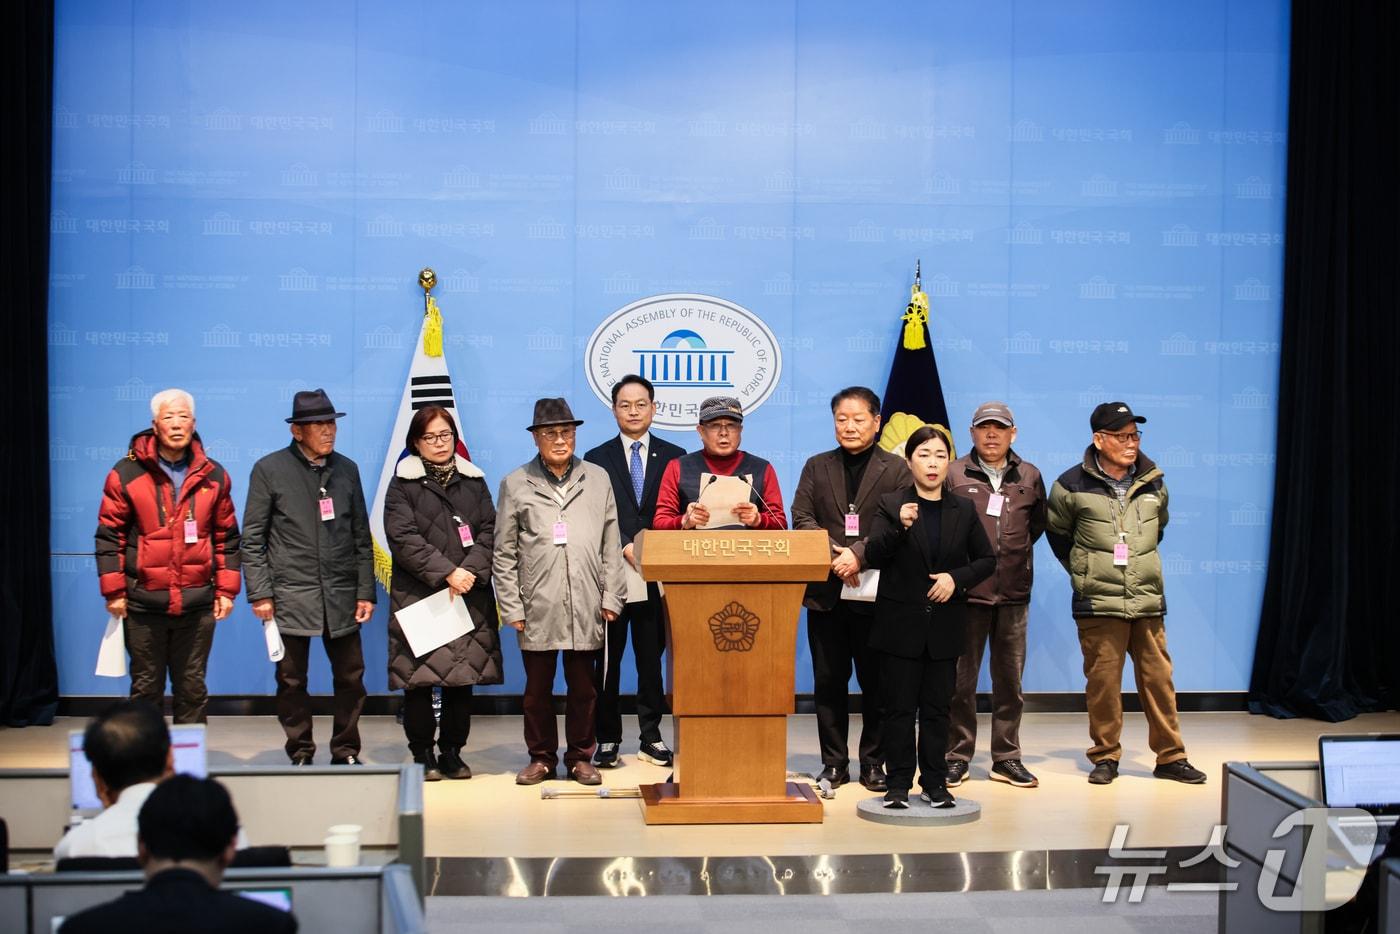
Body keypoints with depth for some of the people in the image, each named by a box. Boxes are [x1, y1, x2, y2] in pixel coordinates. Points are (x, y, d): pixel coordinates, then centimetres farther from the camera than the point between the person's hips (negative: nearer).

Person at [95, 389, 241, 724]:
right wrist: (114, 591, -5)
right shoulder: (126, 473, -2)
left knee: (192, 689, 10)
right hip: (143, 604, -2)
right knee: (146, 689, 9)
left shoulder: (213, 476, 5)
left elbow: (227, 537, 9)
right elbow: (109, 536, -1)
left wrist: (226, 589, 5)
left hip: (197, 604, 2)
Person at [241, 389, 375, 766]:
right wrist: (259, 594, -7)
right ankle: (300, 756, 18)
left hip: (341, 597, 3)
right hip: (291, 596, -3)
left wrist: (366, 592, 5)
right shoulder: (270, 470, -1)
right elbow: (252, 539, -1)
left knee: (350, 678, 6)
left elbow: (361, 537, 11)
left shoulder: (347, 469, 9)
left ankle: (346, 753, 19)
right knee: (292, 681, 5)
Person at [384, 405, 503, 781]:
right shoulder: (403, 483, 4)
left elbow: (489, 531, 6)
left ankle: (452, 752, 13)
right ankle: (423, 755, 7)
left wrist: (471, 571, -11)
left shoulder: (473, 480, 14)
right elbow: (403, 538, -7)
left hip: (469, 594, 3)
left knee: (463, 678, 2)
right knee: (419, 679, -4)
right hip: (417, 594, -3)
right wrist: (447, 572, -14)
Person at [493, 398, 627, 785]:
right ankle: (541, 757, 19)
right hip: (538, 607, -1)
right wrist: (512, 606, -1)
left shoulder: (597, 478, 10)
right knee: (538, 687, 6)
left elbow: (611, 545, 9)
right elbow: (505, 553, 5)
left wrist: (611, 597, 2)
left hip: (586, 605, 1)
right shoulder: (515, 484, 5)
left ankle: (580, 757, 18)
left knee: (584, 687, 6)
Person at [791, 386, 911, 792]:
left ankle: (873, 762, 14)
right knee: (829, 680, 6)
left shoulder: (896, 469, 5)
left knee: (876, 681, 4)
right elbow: (801, 518, 2)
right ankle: (834, 762, 14)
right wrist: (834, 555, -13)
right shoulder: (817, 467, 13)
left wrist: (859, 554, -17)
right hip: (826, 591, 2)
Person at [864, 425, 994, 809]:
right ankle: (898, 783, 10)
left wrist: (957, 578, -8)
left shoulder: (963, 509, 6)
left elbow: (987, 559, 9)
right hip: (901, 623, -2)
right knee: (899, 707, 2)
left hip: (945, 626, 2)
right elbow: (873, 556, -10)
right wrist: (900, 527, -26)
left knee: (937, 708, 8)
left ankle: (935, 782, 17)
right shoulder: (891, 504, -1)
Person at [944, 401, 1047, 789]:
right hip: (966, 593, -3)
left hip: (1014, 594, 3)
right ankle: (957, 756, 11)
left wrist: (1015, 554, 12)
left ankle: (1006, 757, 18)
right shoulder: (954, 475, -1)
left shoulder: (1029, 477, 9)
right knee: (961, 678, 1)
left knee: (1010, 679, 9)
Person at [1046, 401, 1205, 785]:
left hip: (1148, 600, 3)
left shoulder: (1153, 483, 8)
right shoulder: (1073, 485, -4)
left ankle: (1171, 757, 15)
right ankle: (1105, 757, 12)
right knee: (1102, 681, 0)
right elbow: (1057, 533, 11)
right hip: (1098, 604, -3)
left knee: (1158, 678, 5)